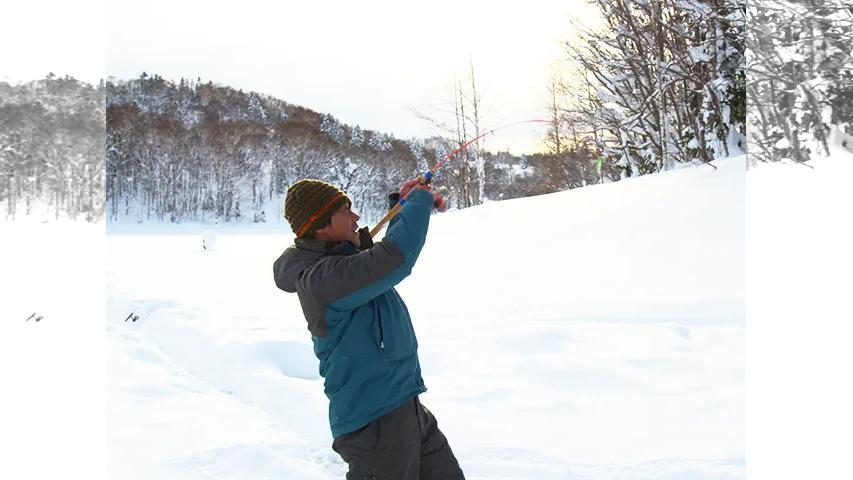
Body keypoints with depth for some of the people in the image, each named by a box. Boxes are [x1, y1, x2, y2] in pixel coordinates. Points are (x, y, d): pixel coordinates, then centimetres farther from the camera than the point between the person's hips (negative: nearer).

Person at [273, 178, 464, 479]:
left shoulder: (342, 257, 7)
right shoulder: (320, 277, -23)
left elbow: (390, 250, 26)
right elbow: (394, 259, -33)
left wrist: (406, 205, 8)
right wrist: (419, 202, -16)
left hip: (406, 407, 10)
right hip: (374, 421, -10)